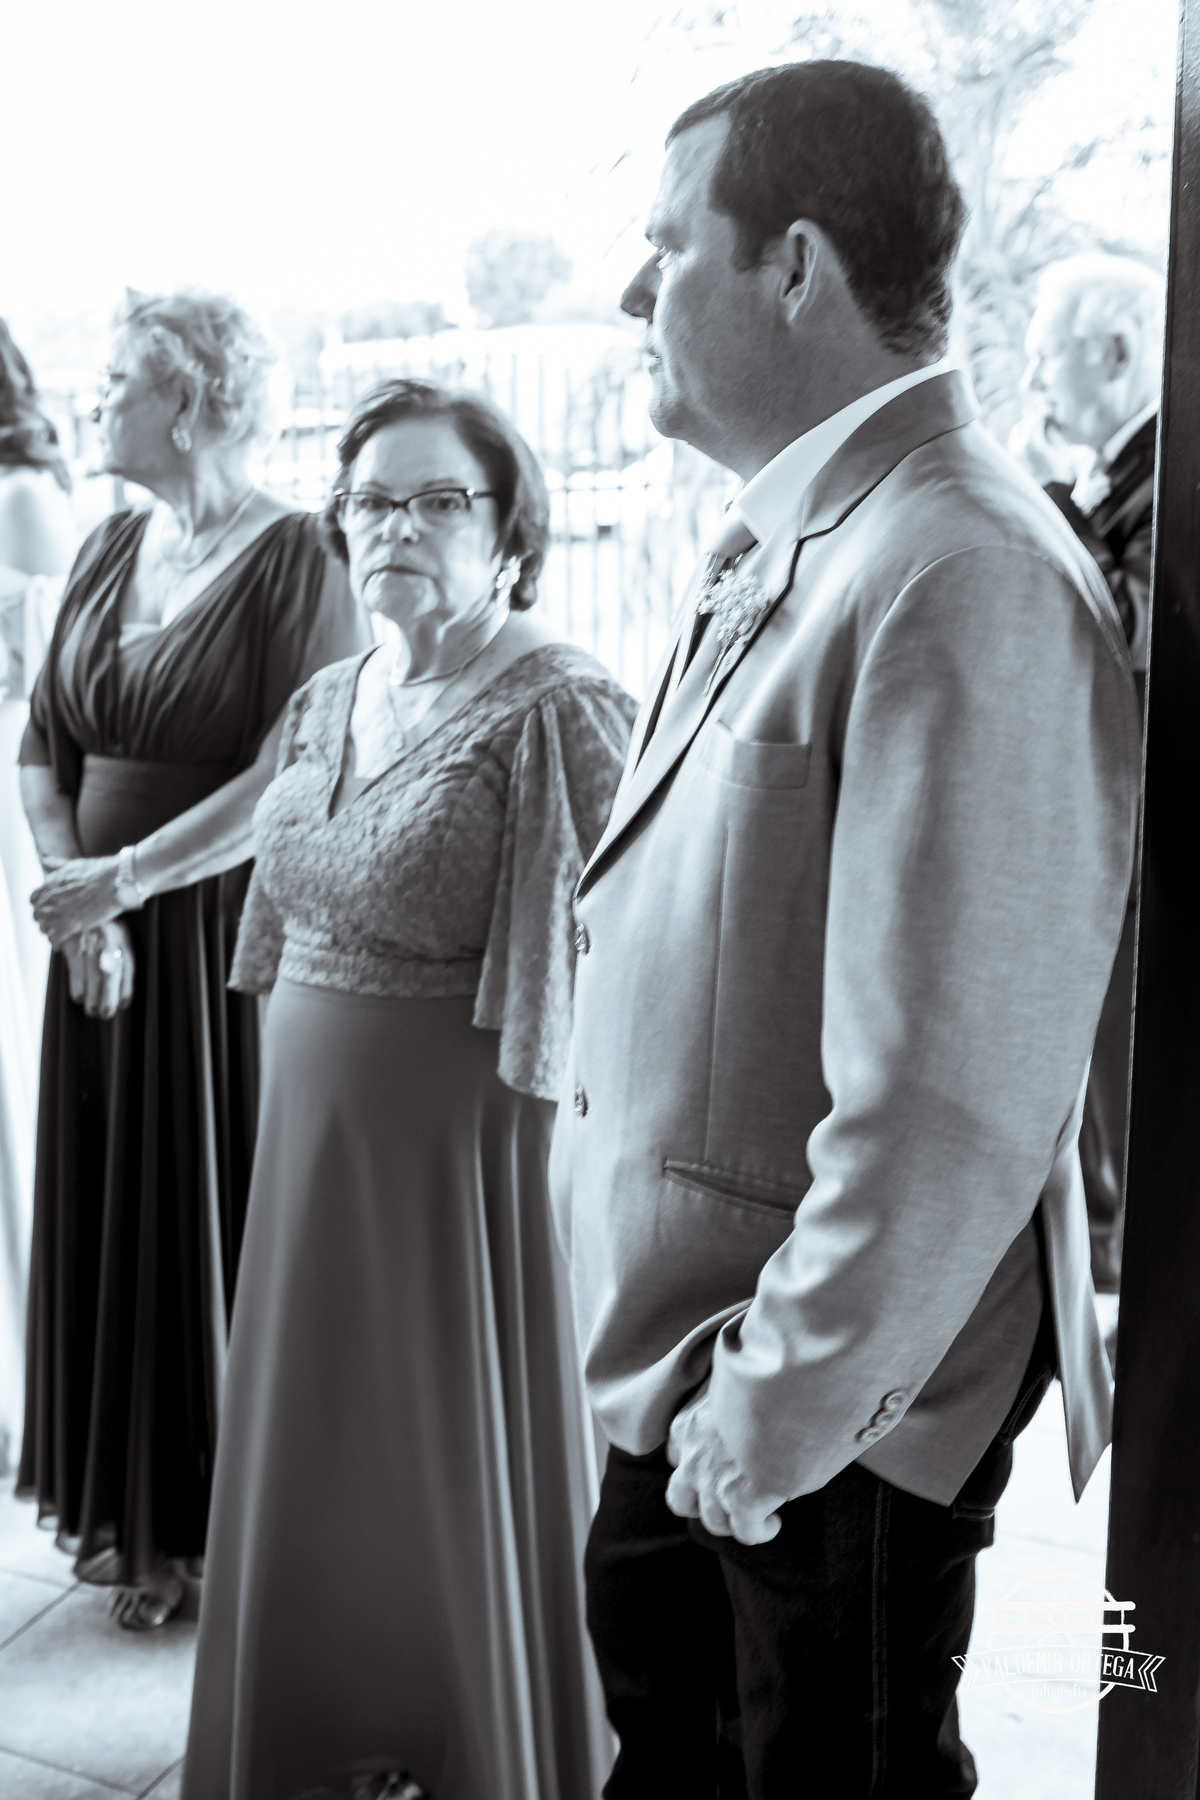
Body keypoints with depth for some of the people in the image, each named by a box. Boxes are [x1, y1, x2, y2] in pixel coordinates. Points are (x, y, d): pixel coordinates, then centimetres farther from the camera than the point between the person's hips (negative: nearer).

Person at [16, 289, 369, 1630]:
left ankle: (204, 1528, 23)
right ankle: (117, 1502, 31)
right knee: (97, 1208, 13)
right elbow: (42, 748, 7)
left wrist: (121, 879, -18)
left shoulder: (292, 556, -11)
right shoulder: (109, 550, 10)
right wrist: (76, 900, -7)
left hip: (226, 940, -6)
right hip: (101, 942, 6)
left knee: (211, 1218, 5)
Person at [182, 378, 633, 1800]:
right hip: (313, 1137, 8)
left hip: (469, 1150, -7)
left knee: (467, 1464, 8)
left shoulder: (559, 711, -16)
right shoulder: (325, 704, 8)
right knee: (324, 1450, 20)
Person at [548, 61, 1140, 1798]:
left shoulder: (968, 581, -25)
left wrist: (783, 1412, -18)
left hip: (839, 1402, -8)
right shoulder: (774, 541, 6)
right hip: (685, 1338, 9)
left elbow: (950, 1115, -28)